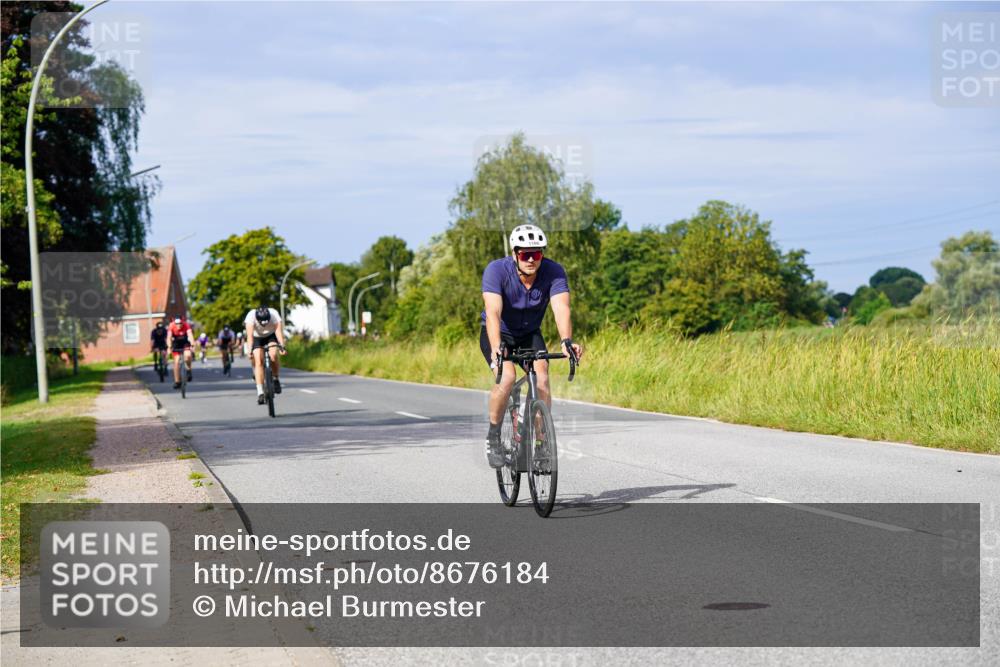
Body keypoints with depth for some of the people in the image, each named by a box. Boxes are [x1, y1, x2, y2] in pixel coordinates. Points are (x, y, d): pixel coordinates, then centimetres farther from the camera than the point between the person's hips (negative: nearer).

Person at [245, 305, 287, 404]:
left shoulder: (274, 314, -30)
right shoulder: (251, 316, -32)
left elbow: (279, 330, -37)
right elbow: (250, 335, -37)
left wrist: (282, 346, -50)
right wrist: (250, 350, -48)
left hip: (271, 335, 0)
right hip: (257, 338, 0)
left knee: (273, 355, -27)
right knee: (258, 361, -19)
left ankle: (276, 379, -1)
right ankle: (260, 393, -23)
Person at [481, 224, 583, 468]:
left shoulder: (554, 272, -24)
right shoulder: (496, 270, -29)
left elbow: (561, 308, -36)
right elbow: (493, 312, -40)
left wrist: (566, 341, -55)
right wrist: (496, 347, -57)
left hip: (529, 333, 2)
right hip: (498, 333, -2)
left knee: (542, 380, -22)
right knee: (506, 378, -27)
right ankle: (493, 437, -8)